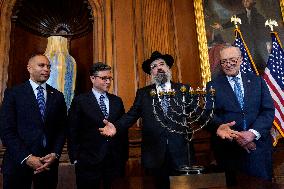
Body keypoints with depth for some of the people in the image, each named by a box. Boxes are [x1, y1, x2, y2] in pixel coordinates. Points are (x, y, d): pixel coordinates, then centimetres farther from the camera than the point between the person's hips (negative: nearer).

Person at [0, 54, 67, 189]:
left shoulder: (57, 96, 7)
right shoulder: (13, 93, -1)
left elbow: (61, 129, 6)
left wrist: (55, 154, -7)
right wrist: (26, 157, -14)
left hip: (49, 162, 3)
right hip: (19, 161, -2)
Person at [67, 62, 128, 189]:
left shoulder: (117, 101, 9)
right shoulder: (80, 101, -3)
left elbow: (123, 129, 10)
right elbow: (72, 132, -3)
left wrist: (124, 155, 8)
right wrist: (75, 157, -5)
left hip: (115, 161, 4)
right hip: (89, 161, -3)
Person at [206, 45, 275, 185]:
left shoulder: (257, 81, 7)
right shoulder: (213, 86, 1)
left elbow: (268, 110, 0)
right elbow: (210, 115, -7)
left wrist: (253, 133, -16)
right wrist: (235, 137, -18)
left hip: (259, 145, 2)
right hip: (229, 148, -2)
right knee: (233, 185, 8)